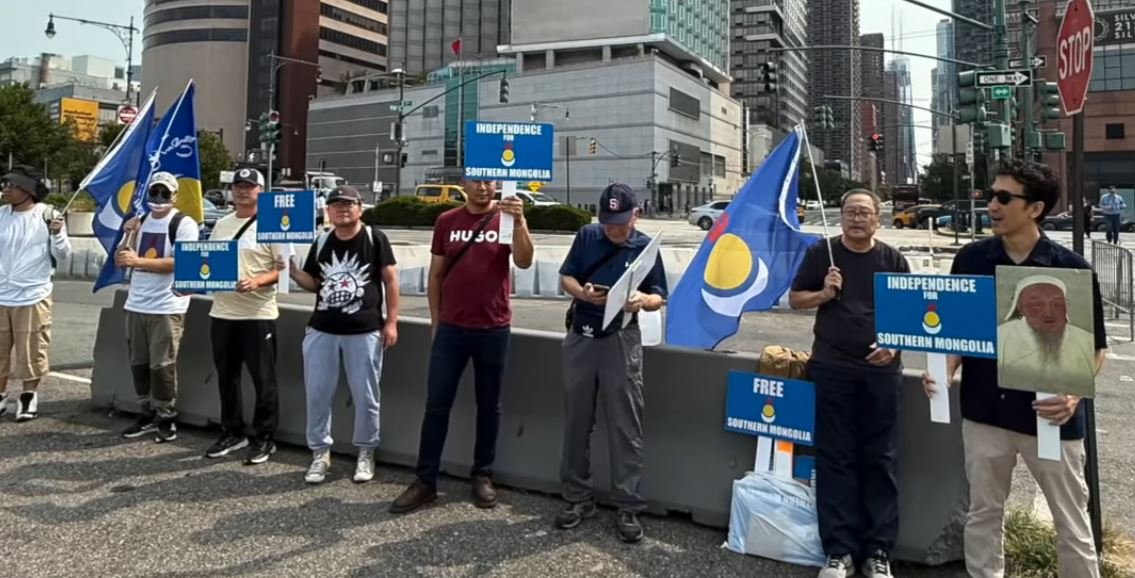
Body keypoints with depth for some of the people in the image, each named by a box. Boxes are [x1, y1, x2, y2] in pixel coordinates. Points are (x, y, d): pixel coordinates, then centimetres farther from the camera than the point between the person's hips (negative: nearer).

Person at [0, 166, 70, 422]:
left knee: (30, 352, 5)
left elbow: (61, 256, -4)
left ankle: (29, 396, 19)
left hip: (33, 297, -4)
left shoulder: (48, 215, -7)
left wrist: (57, 234, -19)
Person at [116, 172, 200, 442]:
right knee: (138, 364, 12)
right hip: (136, 305, 7)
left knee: (162, 366, -4)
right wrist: (128, 235, -4)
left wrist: (138, 261, -23)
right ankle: (147, 414, 24)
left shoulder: (184, 224, -8)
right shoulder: (140, 222, 13)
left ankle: (166, 418, 8)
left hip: (167, 308, -7)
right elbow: (121, 261, 13)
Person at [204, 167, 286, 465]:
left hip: (258, 315, -7)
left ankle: (265, 438, 13)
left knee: (263, 379, 1)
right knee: (227, 377, 15)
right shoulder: (221, 224, 14)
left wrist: (257, 281, -25)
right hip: (222, 312, 7)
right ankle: (232, 433, 29)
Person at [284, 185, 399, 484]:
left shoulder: (375, 238, -4)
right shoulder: (321, 243, 10)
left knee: (365, 395, 5)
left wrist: (391, 321, -8)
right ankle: (320, 452, 23)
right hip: (322, 330, 4)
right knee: (317, 393, 8)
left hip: (365, 331, -4)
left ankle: (365, 453, 21)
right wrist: (291, 270, -4)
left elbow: (390, 280, -3)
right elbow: (313, 284, 16)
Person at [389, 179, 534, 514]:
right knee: (436, 404, 3)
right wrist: (435, 320, 7)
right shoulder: (447, 221, 5)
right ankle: (426, 480, 11)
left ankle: (483, 475, 22)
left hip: (494, 329, -1)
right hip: (451, 328, 2)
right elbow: (436, 274, 9)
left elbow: (524, 262, -17)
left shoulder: (505, 220, -1)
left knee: (488, 405, 9)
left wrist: (519, 222, -30)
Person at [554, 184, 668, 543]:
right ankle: (578, 498, 23)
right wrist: (582, 292, -16)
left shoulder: (645, 246, -1)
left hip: (621, 341, -3)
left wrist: (643, 301, -24)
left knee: (625, 426, 0)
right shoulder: (586, 237, 5)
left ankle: (629, 507, 8)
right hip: (580, 337, 3)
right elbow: (565, 278, 6)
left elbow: (659, 298, -1)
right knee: (577, 422, 10)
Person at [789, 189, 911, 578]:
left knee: (880, 460, 5)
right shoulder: (821, 253, 4)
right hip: (832, 368, 0)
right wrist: (824, 293, -10)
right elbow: (795, 299, 9)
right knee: (834, 459, 3)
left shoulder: (893, 260, 5)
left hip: (881, 370, 1)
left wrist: (894, 344, -10)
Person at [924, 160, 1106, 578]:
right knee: (983, 514, 16)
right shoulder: (970, 259, -1)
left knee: (1072, 523, 12)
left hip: (1049, 414, -2)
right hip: (984, 410, 3)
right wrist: (946, 370, -11)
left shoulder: (1071, 269, -9)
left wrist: (1074, 393, -20)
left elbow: (1095, 347, -3)